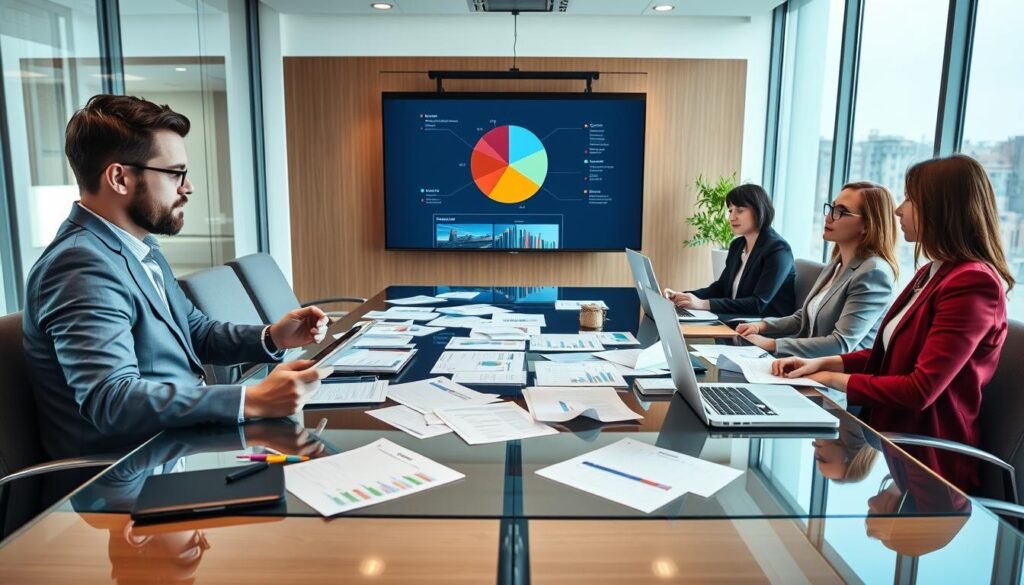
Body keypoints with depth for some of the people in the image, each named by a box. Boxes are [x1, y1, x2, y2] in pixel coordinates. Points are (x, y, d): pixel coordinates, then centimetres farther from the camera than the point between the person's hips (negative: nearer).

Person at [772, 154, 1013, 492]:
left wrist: (834, 380, -12)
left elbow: (921, 390, -23)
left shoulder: (973, 283, -19)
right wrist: (822, 363, 2)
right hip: (892, 436, 8)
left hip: (924, 458, -8)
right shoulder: (933, 274, 14)